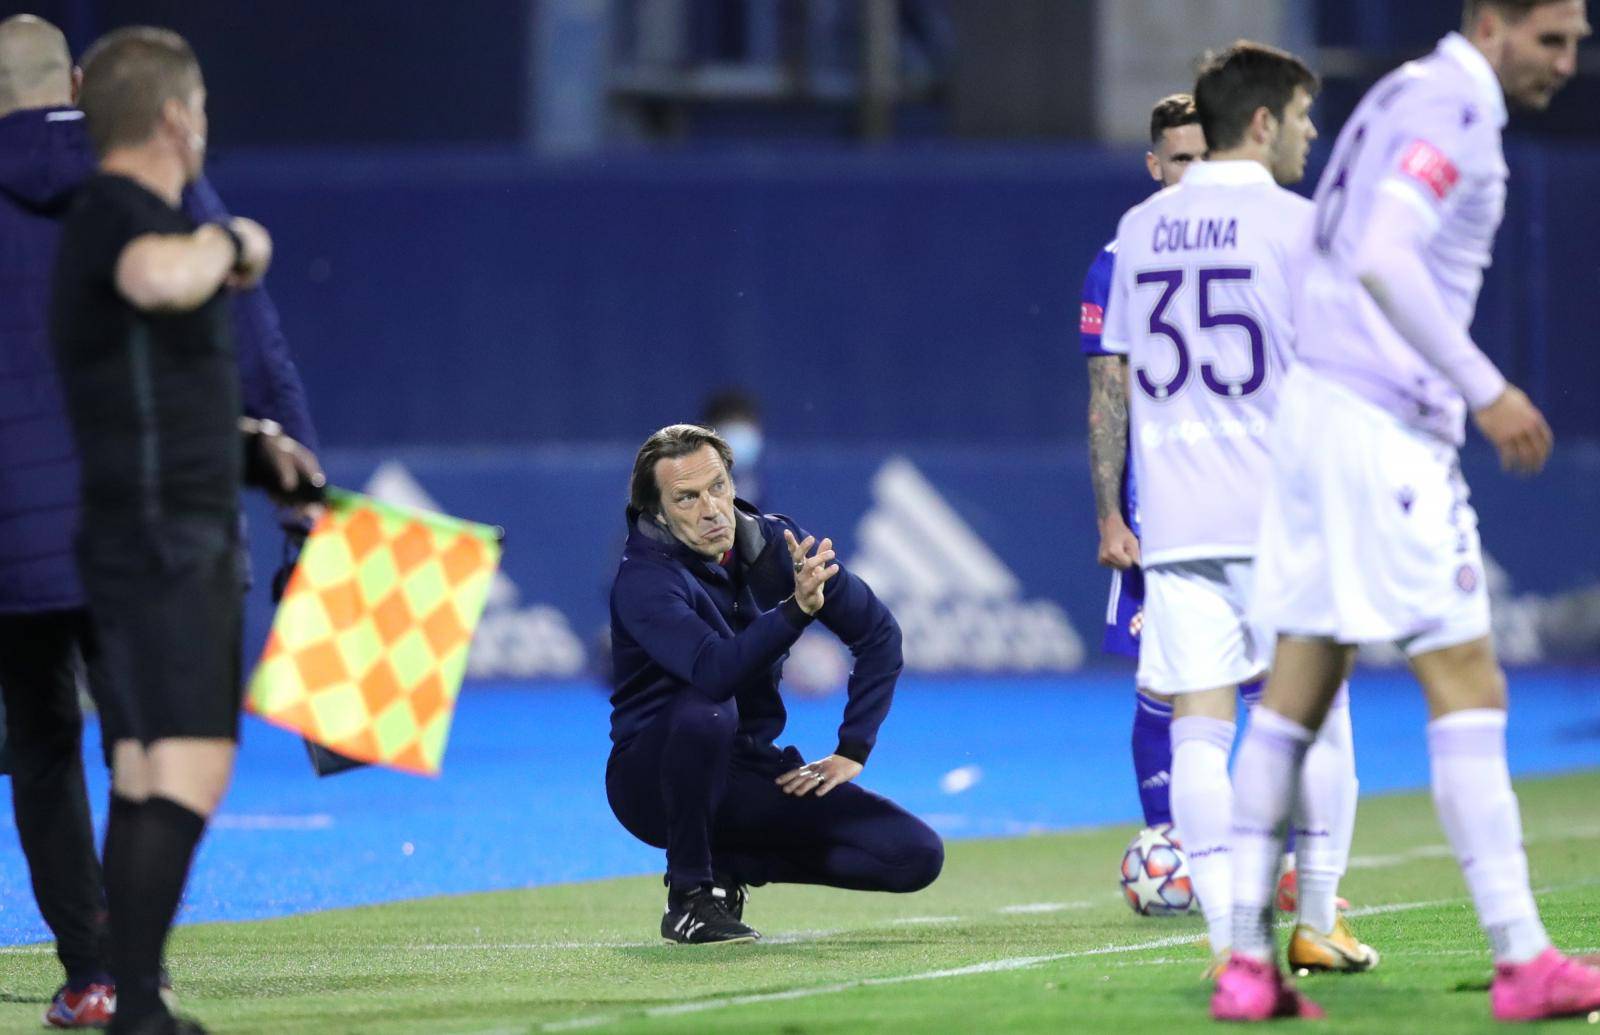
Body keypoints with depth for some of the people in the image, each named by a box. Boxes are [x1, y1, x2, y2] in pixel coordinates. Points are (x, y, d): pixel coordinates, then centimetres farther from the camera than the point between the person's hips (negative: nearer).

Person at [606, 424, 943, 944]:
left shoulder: (776, 544, -3)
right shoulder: (645, 580, -20)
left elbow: (878, 633, 7)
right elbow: (715, 673, -38)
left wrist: (852, 751, 0)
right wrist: (797, 608, -50)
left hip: (752, 772, 5)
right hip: (655, 781, -5)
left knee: (917, 856, -9)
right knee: (705, 712, -41)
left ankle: (732, 865, 8)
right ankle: (689, 898, -20)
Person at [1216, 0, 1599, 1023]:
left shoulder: (1406, 97, 18)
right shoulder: (1451, 111, -13)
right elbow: (1383, 262, -25)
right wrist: (1485, 390, -23)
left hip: (1319, 399, 10)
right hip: (1384, 426, -10)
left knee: (1301, 686, 8)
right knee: (1467, 685, -7)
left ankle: (1248, 961, 8)